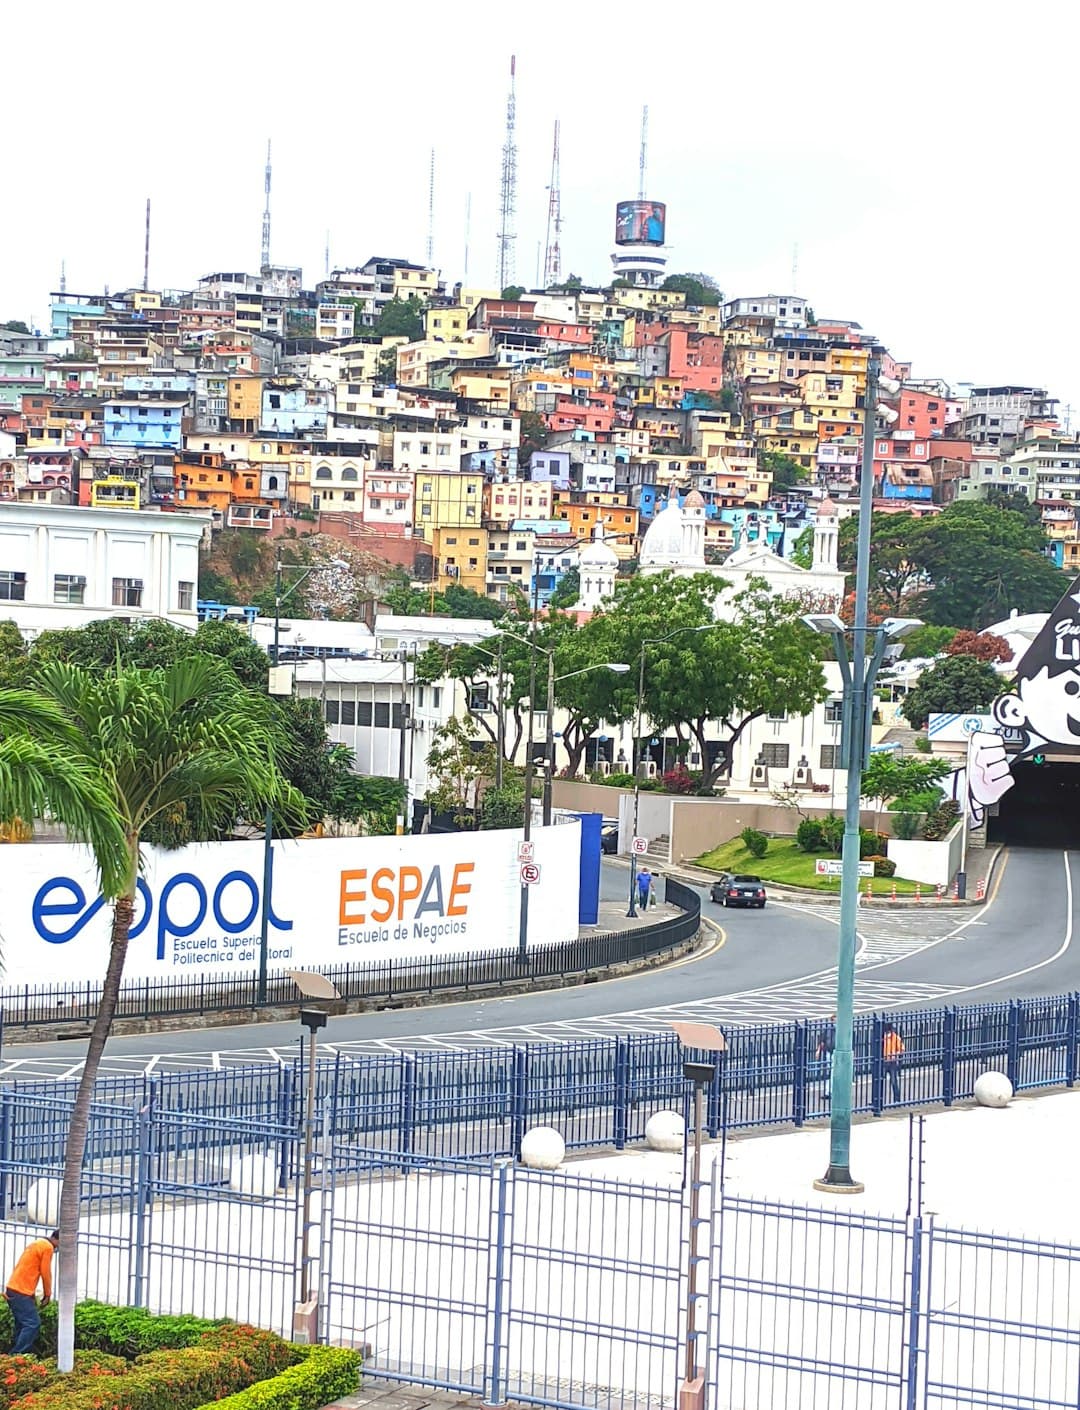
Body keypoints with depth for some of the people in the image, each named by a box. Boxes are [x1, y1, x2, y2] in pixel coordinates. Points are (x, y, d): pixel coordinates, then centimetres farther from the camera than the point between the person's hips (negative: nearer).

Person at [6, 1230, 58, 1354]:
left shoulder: (37, 1244, 21)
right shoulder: (48, 1247, -8)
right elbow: (45, 1273, -6)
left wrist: (32, 1294, 21)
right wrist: (48, 1295, 6)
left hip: (13, 1289, 10)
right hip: (21, 1292, -10)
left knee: (23, 1325, 12)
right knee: (33, 1324, -11)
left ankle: (17, 1355, 8)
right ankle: (16, 1356, -16)